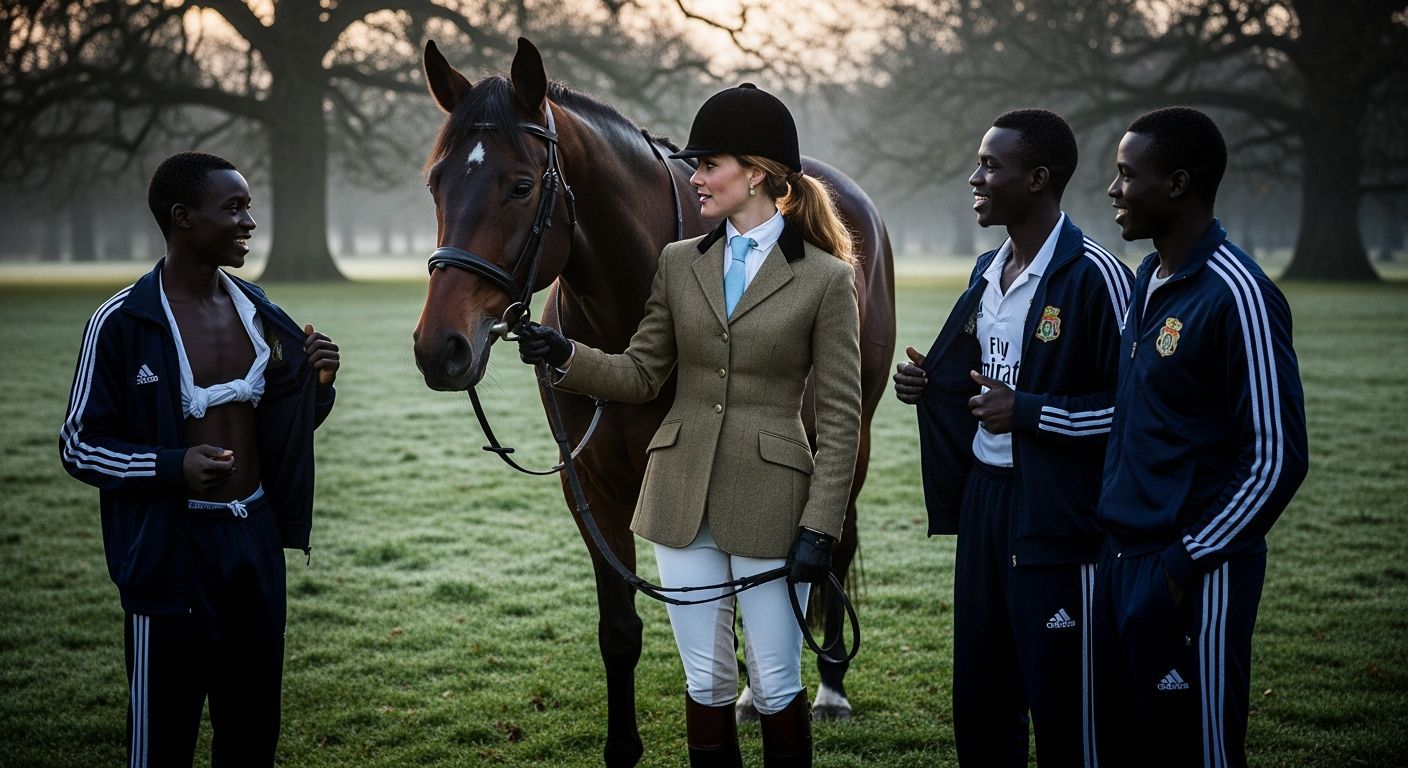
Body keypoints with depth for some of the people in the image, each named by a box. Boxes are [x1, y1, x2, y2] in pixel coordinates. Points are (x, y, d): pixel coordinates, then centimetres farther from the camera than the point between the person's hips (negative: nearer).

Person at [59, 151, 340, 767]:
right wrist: (174, 466, -24)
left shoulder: (258, 312, 6)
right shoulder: (122, 322, -11)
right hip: (171, 549, -5)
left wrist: (319, 385, -6)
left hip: (257, 538, 6)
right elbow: (79, 445, -8)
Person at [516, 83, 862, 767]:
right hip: (683, 497, 4)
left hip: (768, 502, -4)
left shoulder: (826, 278, -6)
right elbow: (641, 375, 9)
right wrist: (566, 357, -8)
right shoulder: (679, 263, 6)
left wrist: (820, 526, -11)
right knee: (706, 682, 11)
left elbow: (840, 416, -6)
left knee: (776, 686, 5)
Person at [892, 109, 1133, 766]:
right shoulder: (988, 272, 12)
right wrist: (926, 385, 6)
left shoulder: (1094, 276, -14)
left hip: (1057, 516, -8)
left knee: (1064, 712, 0)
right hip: (982, 499, 8)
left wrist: (1027, 411, -20)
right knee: (978, 708, 15)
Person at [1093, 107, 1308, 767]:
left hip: (1193, 577, -8)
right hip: (1123, 560, 8)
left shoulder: (1237, 297, -15)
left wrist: (1188, 565, -14)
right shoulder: (1148, 279, 11)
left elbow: (1276, 460, -16)